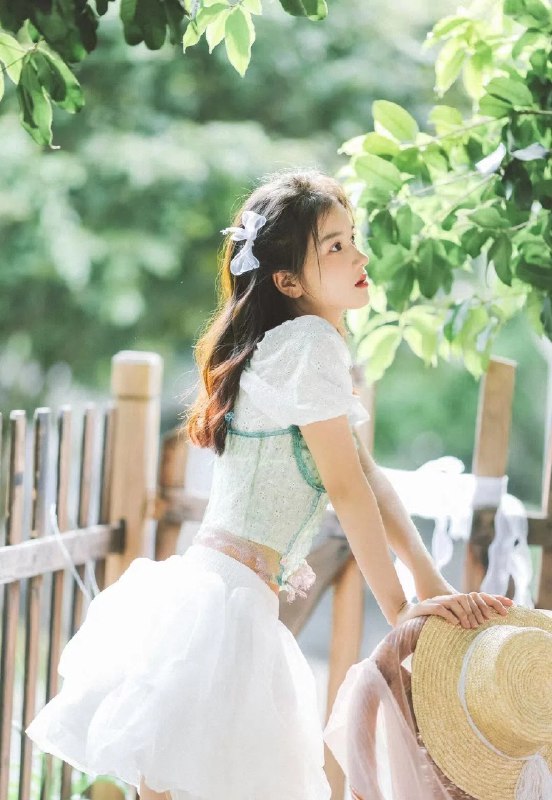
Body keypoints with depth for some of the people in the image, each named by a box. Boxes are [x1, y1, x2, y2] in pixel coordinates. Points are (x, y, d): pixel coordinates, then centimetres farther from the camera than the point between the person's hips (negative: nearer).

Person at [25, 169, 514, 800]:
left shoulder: (291, 346, 18)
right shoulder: (310, 342, -11)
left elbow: (363, 477, 16)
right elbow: (347, 490, -12)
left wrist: (432, 586, 11)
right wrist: (401, 608, -6)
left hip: (234, 599, 10)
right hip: (224, 599, -10)